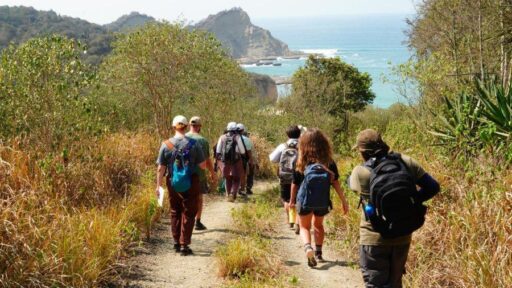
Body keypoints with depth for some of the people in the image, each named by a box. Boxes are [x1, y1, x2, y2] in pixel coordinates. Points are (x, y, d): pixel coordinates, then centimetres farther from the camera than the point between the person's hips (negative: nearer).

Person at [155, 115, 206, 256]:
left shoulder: (166, 145, -5)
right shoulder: (193, 144, -10)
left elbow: (161, 168, -4)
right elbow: (203, 165, -7)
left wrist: (158, 185, 6)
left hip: (173, 184, 2)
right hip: (191, 184, -2)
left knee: (175, 212, 18)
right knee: (188, 214, 7)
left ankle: (176, 243, 25)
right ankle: (184, 245, 6)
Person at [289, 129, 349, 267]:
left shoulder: (302, 162, -8)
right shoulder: (329, 162, -7)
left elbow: (295, 183, -1)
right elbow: (335, 182, -7)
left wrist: (292, 200, 14)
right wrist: (343, 200, -1)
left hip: (305, 200, -2)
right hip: (322, 202, 2)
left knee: (304, 227, 11)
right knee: (318, 225, 25)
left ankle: (308, 247, -17)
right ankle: (318, 253, 28)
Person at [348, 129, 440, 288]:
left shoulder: (360, 172, -15)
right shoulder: (406, 162, -6)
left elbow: (351, 183, 9)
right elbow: (432, 187, -3)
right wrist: (411, 201, 4)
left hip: (374, 239, -4)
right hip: (402, 236, 4)